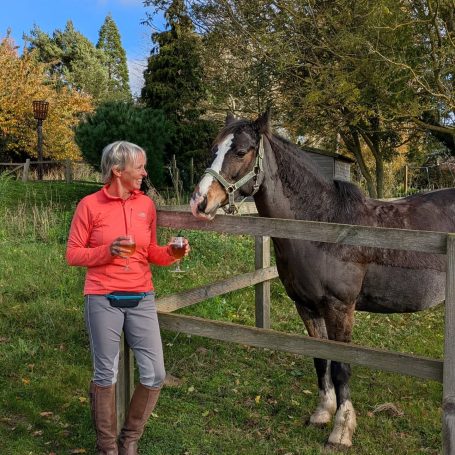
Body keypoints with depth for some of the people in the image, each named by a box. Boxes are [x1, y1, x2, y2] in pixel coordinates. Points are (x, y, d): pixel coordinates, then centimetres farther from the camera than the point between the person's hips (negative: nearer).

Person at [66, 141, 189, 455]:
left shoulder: (146, 204, 6)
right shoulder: (90, 205, -6)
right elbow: (73, 254, -3)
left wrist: (171, 252, -6)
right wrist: (107, 250, -19)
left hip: (141, 299, 4)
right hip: (104, 300, -4)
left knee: (155, 375, 3)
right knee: (105, 376, 6)